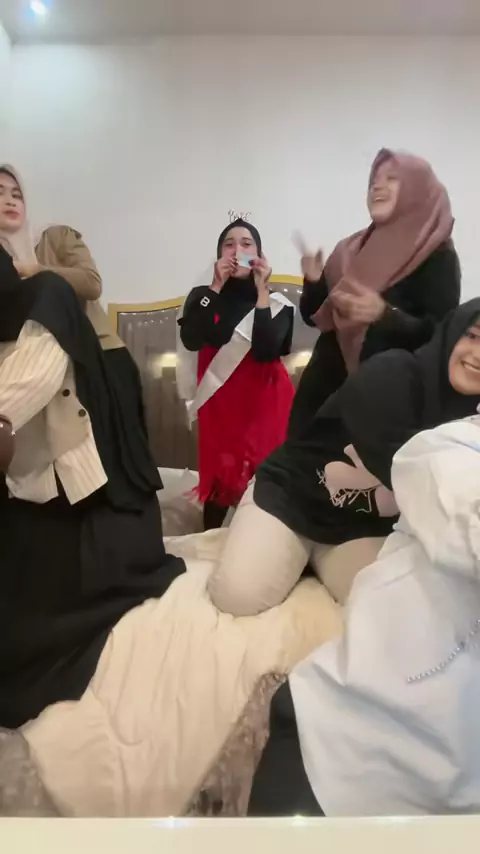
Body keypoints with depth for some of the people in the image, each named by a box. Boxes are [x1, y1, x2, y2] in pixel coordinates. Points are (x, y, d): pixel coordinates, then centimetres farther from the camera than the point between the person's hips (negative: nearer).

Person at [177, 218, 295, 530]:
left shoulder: (276, 302, 1)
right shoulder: (203, 296, 6)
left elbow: (265, 350, -17)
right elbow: (191, 340, -13)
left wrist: (261, 290, -13)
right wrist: (217, 287, -11)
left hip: (264, 401, -1)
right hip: (218, 401, 1)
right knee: (218, 478, 3)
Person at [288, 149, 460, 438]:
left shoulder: (437, 256, -2)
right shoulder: (351, 248, 14)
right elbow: (314, 316, 16)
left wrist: (386, 315, -26)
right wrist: (313, 281, -4)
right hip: (324, 383, 6)